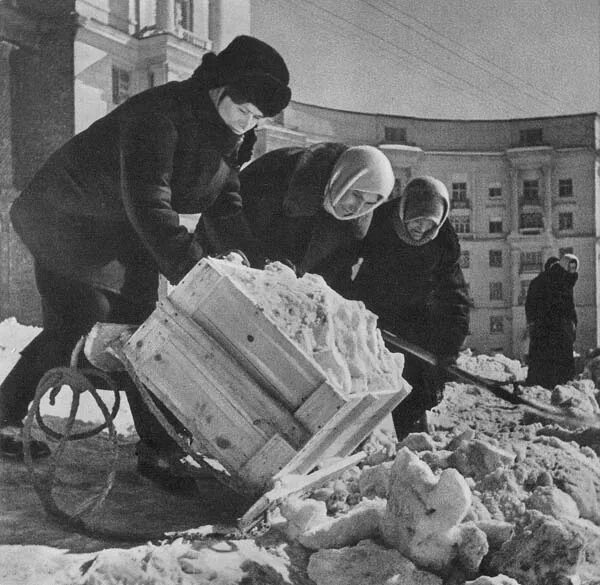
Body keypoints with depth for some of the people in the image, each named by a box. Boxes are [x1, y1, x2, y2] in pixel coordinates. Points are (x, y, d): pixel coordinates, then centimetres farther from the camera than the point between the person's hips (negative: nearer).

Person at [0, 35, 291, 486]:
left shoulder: (234, 141, -2)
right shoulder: (159, 113, -28)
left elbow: (226, 204, 2)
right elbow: (147, 202, -36)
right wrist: (194, 269, -41)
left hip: (130, 240, 7)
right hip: (71, 223, -7)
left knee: (139, 328, 3)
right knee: (72, 324, -9)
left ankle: (159, 446, 7)